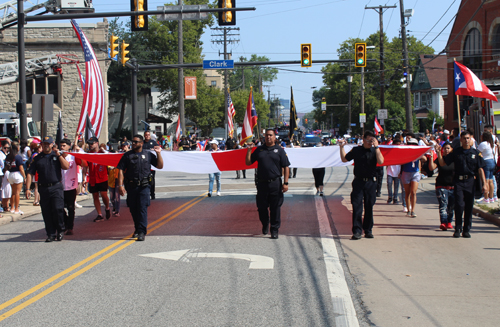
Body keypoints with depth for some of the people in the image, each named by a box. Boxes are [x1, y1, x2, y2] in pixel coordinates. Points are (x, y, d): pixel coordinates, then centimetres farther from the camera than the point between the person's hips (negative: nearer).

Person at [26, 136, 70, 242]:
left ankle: (60, 230, 5)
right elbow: (30, 174, 7)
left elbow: (66, 167, -5)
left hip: (56, 187, -2)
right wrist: (28, 188, -2)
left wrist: (59, 155, -7)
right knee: (46, 212, 2)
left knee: (57, 209, -13)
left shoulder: (56, 156, 10)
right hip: (43, 188, 2)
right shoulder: (37, 159, 11)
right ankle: (51, 234, 12)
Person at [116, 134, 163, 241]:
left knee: (142, 208, -10)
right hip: (131, 186, 2)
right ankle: (137, 229, 26)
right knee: (133, 209, 9)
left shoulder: (148, 154, 8)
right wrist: (120, 185, -6)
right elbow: (121, 170, 3)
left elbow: (160, 166, 10)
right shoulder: (127, 155, 7)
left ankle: (142, 232, -12)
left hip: (144, 186, -2)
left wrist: (158, 153, -2)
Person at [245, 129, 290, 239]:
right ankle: (265, 225, 33)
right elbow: (248, 162, 13)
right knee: (261, 207, 8)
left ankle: (274, 229, 10)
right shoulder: (259, 150, 11)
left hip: (275, 183, -2)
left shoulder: (279, 150, 4)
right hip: (262, 183, 2)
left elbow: (286, 167, 1)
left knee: (275, 208, 1)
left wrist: (285, 183, -6)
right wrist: (249, 150, 0)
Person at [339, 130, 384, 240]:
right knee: (357, 206, -5)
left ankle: (368, 230, 17)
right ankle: (357, 231, -3)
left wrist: (376, 147, -17)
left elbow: (380, 161, -15)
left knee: (369, 206, 6)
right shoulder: (356, 150, 5)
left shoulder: (375, 151, 3)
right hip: (358, 182, 0)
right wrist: (342, 147, 4)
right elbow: (344, 159, 13)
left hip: (371, 182, 0)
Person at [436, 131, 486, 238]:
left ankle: (466, 230, 13)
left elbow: (480, 169, 4)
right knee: (459, 206, -7)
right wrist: (439, 153, -9)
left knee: (469, 207, 4)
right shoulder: (456, 152, 5)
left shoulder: (476, 153, 5)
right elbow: (442, 163, 7)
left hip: (470, 182, 1)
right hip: (458, 182, -1)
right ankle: (458, 229, 3)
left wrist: (484, 183, -2)